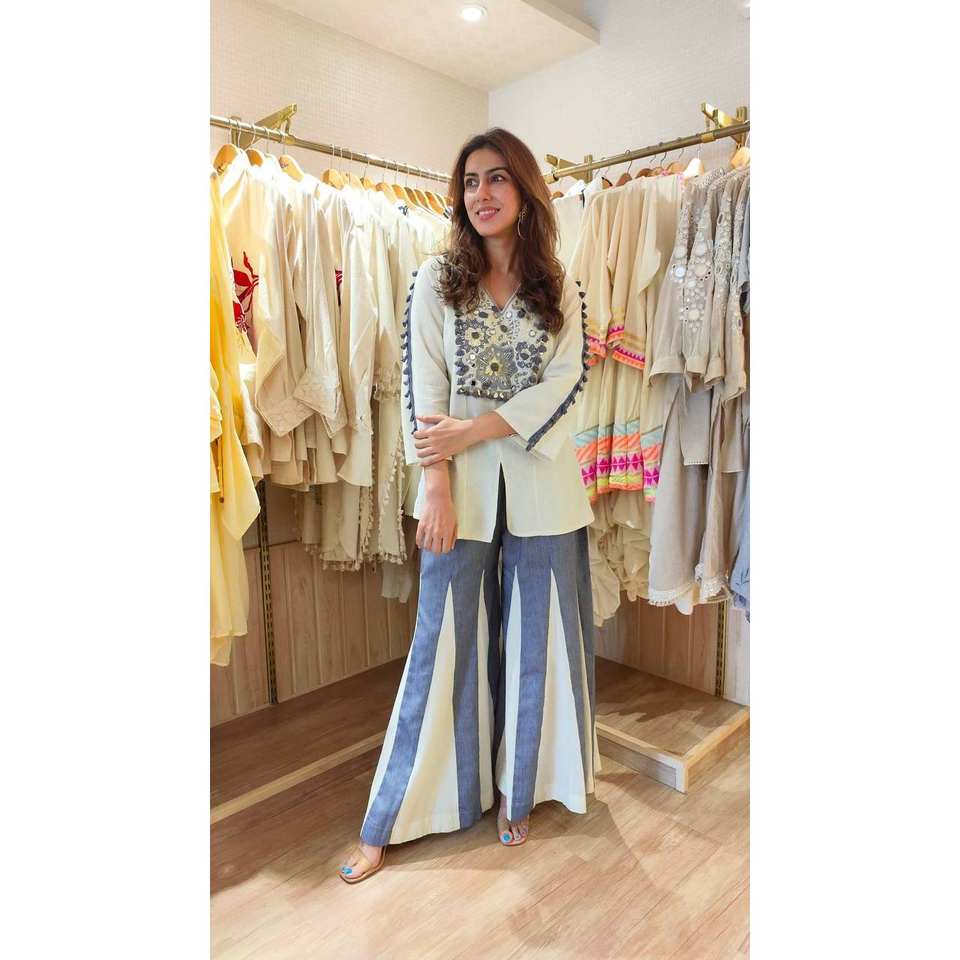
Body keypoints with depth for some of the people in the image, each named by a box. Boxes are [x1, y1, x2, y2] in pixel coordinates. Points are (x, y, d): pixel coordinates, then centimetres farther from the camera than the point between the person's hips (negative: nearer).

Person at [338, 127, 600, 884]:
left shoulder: (560, 291, 7)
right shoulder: (436, 281, 4)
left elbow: (566, 385, -4)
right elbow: (424, 389, -4)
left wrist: (473, 430, -14)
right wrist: (437, 487, -12)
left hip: (542, 484, 2)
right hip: (463, 486, -1)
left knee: (536, 644, 9)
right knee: (443, 645, 4)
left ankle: (517, 793, 31)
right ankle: (388, 821, 20)